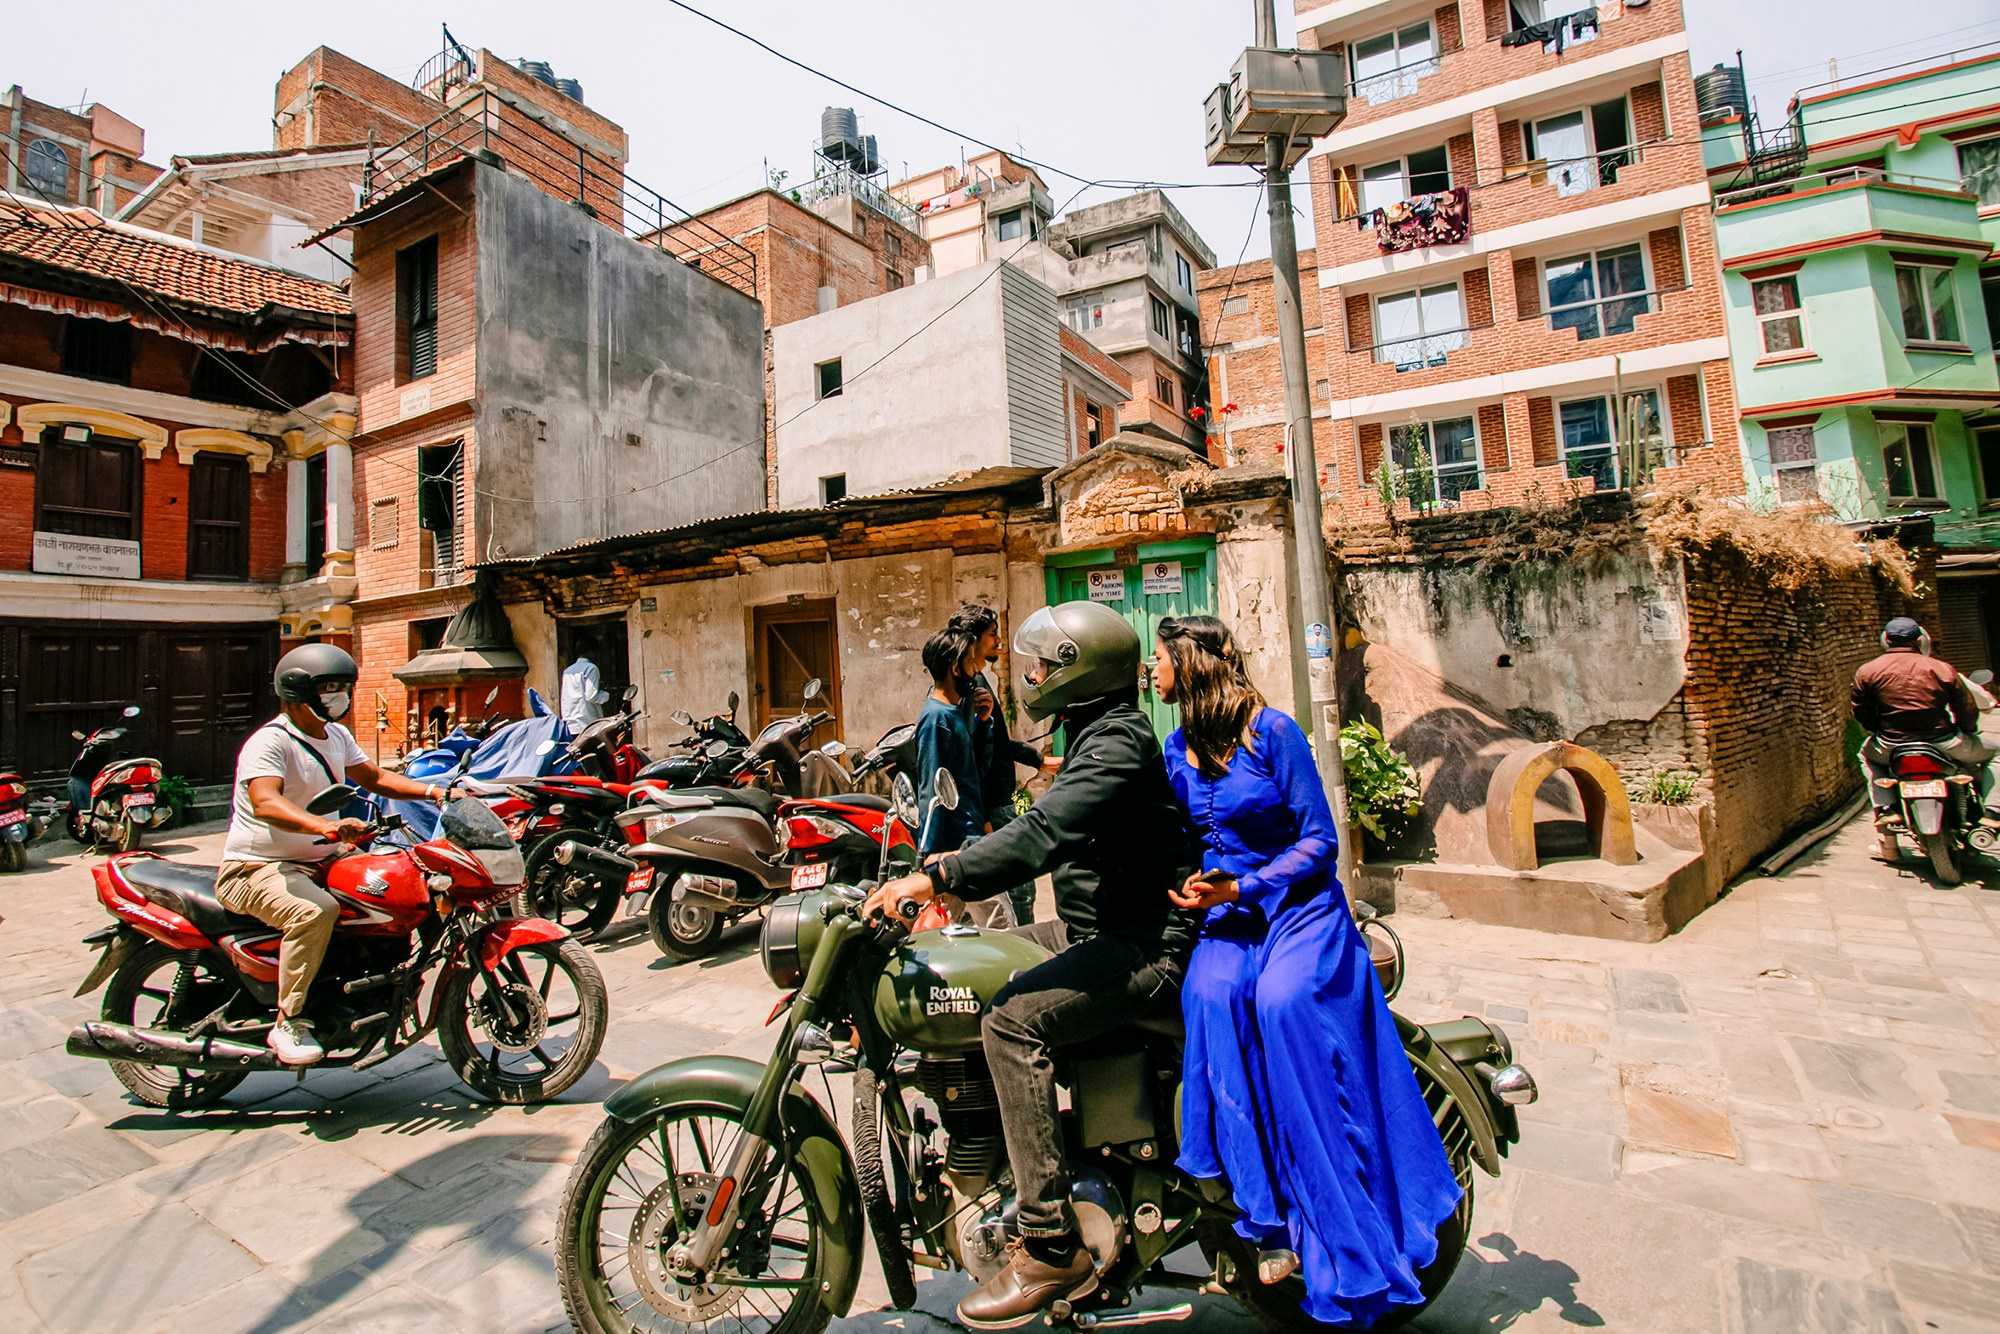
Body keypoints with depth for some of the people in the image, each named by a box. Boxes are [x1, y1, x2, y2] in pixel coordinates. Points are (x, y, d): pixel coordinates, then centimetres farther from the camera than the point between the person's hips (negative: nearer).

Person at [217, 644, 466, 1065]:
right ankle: (288, 1023, -21)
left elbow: (372, 778, 18)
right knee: (316, 911, -36)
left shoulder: (336, 736, 10)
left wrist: (434, 792, 3)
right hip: (258, 868, -9)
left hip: (320, 862, 9)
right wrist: (326, 826, -53)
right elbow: (265, 802, -35)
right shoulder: (269, 742, -18)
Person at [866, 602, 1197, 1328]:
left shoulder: (1117, 743, -18)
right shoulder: (1098, 734, 14)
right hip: (1098, 928, 11)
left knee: (1013, 1019, -27)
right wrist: (957, 861, 13)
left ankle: (1052, 1248, -15)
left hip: (1146, 947, -11)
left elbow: (1044, 834, -32)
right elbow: (1049, 829, 20)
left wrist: (937, 877, -34)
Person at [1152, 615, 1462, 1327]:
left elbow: (1319, 839, -9)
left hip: (1300, 906, -4)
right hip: (1225, 916, 4)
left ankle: (1342, 1240, -17)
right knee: (1210, 997, -27)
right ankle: (1269, 1219, -19)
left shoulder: (1271, 730, -9)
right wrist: (1181, 886, -3)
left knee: (1281, 1002, -32)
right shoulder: (1177, 748, 8)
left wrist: (1244, 886, -17)